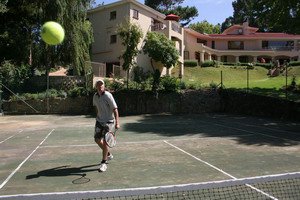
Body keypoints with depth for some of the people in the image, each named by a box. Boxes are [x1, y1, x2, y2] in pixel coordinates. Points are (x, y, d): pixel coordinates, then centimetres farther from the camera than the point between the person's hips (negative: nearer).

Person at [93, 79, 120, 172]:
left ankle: (104, 163, 5)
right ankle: (108, 154, 32)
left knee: (105, 141, -9)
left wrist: (117, 123, -25)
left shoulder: (108, 96, -16)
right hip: (99, 121, 6)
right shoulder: (95, 96, 3)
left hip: (109, 121, -6)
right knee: (97, 139, 6)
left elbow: (115, 109, -19)